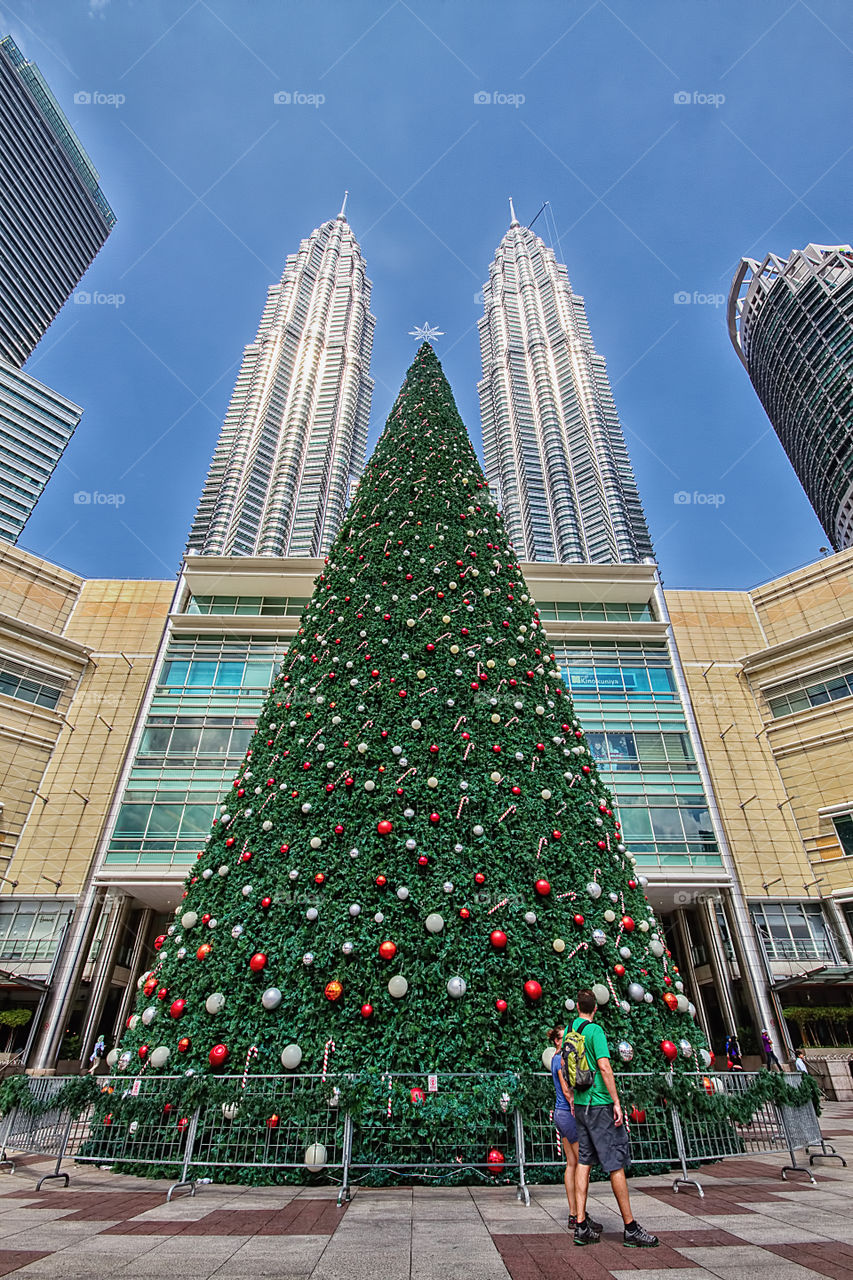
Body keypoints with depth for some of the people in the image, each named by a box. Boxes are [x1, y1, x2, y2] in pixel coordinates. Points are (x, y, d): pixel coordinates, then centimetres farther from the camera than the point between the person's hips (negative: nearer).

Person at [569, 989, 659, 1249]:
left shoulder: (569, 1031, 9)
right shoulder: (595, 1030, -14)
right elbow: (604, 1066, -22)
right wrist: (616, 1102, -16)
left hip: (580, 1104, 7)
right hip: (599, 1104, -7)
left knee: (583, 1161, 9)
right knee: (616, 1163, 2)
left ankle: (581, 1226, 11)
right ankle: (631, 1229, 10)